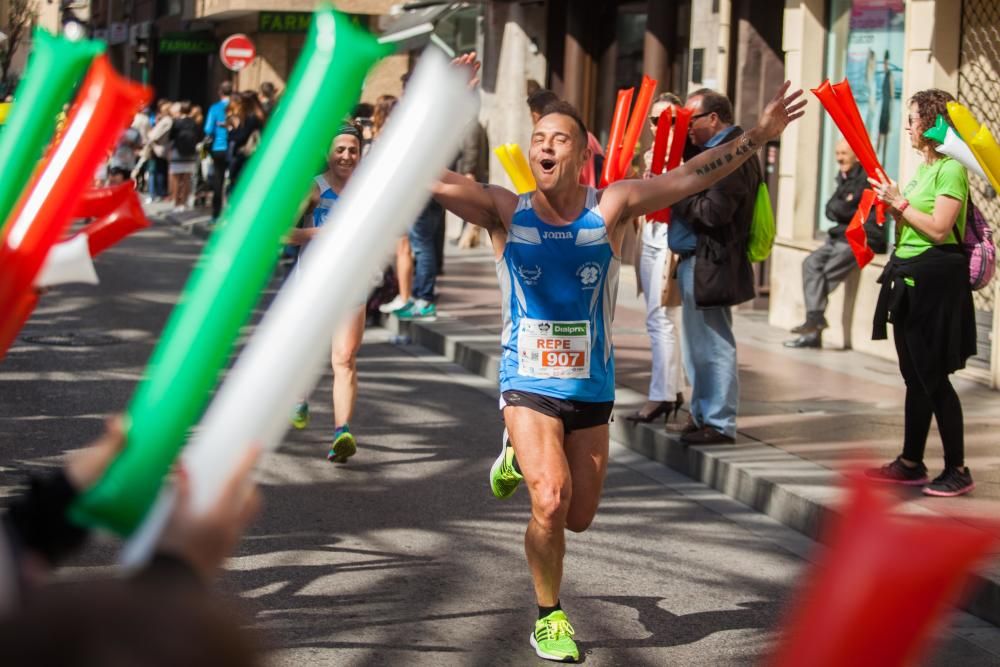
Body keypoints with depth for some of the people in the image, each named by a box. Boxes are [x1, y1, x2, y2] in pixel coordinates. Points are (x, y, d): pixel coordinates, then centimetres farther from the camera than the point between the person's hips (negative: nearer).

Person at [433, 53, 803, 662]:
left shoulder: (610, 209, -5)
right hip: (528, 385, -2)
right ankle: (549, 616, 4)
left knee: (579, 518, 13)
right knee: (550, 502, -20)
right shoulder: (505, 213, -7)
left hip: (592, 388, 3)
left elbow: (694, 176, -7)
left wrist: (758, 135, -13)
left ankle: (523, 457, 45)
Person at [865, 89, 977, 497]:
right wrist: (890, 204, 4)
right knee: (915, 378, 13)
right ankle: (911, 463, 19)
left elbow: (938, 229, -22)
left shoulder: (951, 169, -13)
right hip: (909, 278, 9)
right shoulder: (923, 168, 15)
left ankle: (957, 470, -1)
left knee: (933, 377, -7)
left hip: (934, 279, -9)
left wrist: (899, 202, -14)